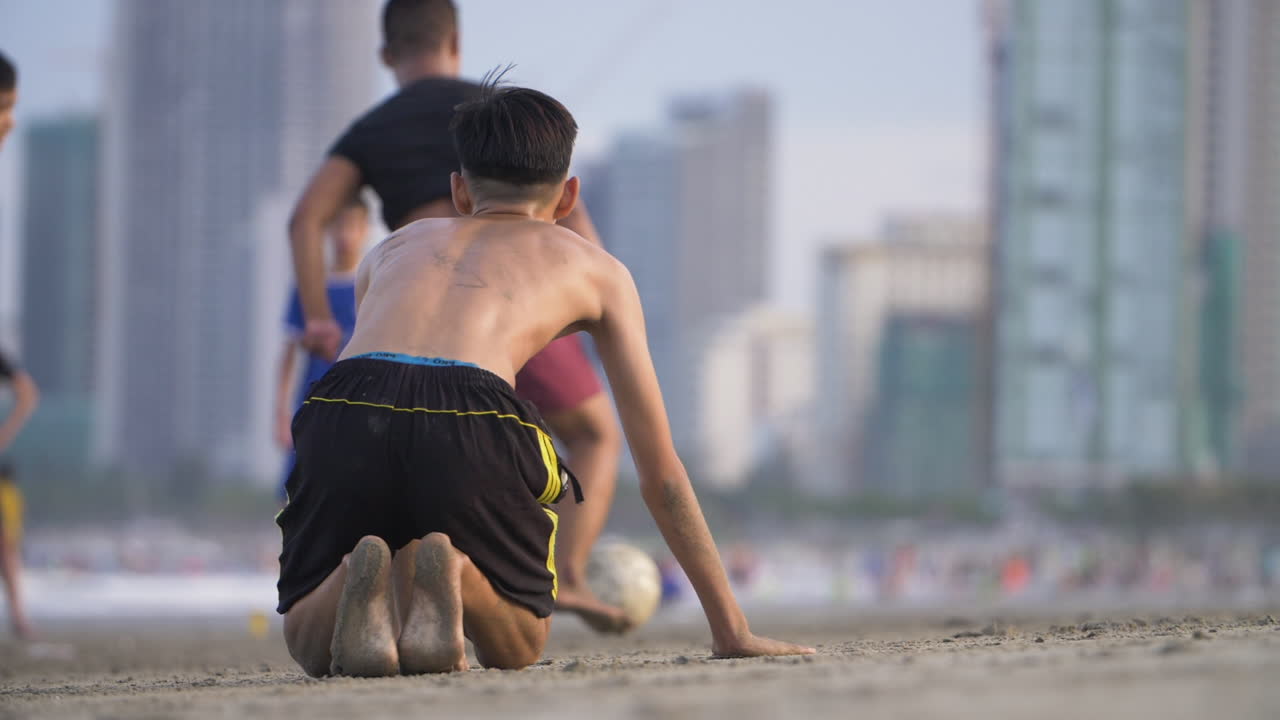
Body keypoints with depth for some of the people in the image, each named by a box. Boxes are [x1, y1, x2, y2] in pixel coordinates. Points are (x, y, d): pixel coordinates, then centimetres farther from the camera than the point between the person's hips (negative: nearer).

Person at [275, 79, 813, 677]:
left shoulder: (395, 248, 38)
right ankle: (451, 573, -13)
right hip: (469, 424, -2)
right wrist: (731, 632, 36)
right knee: (517, 648, 21)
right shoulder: (596, 269, 31)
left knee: (310, 649, 23)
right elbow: (661, 474, 31)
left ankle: (358, 581, -12)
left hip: (343, 415, 2)